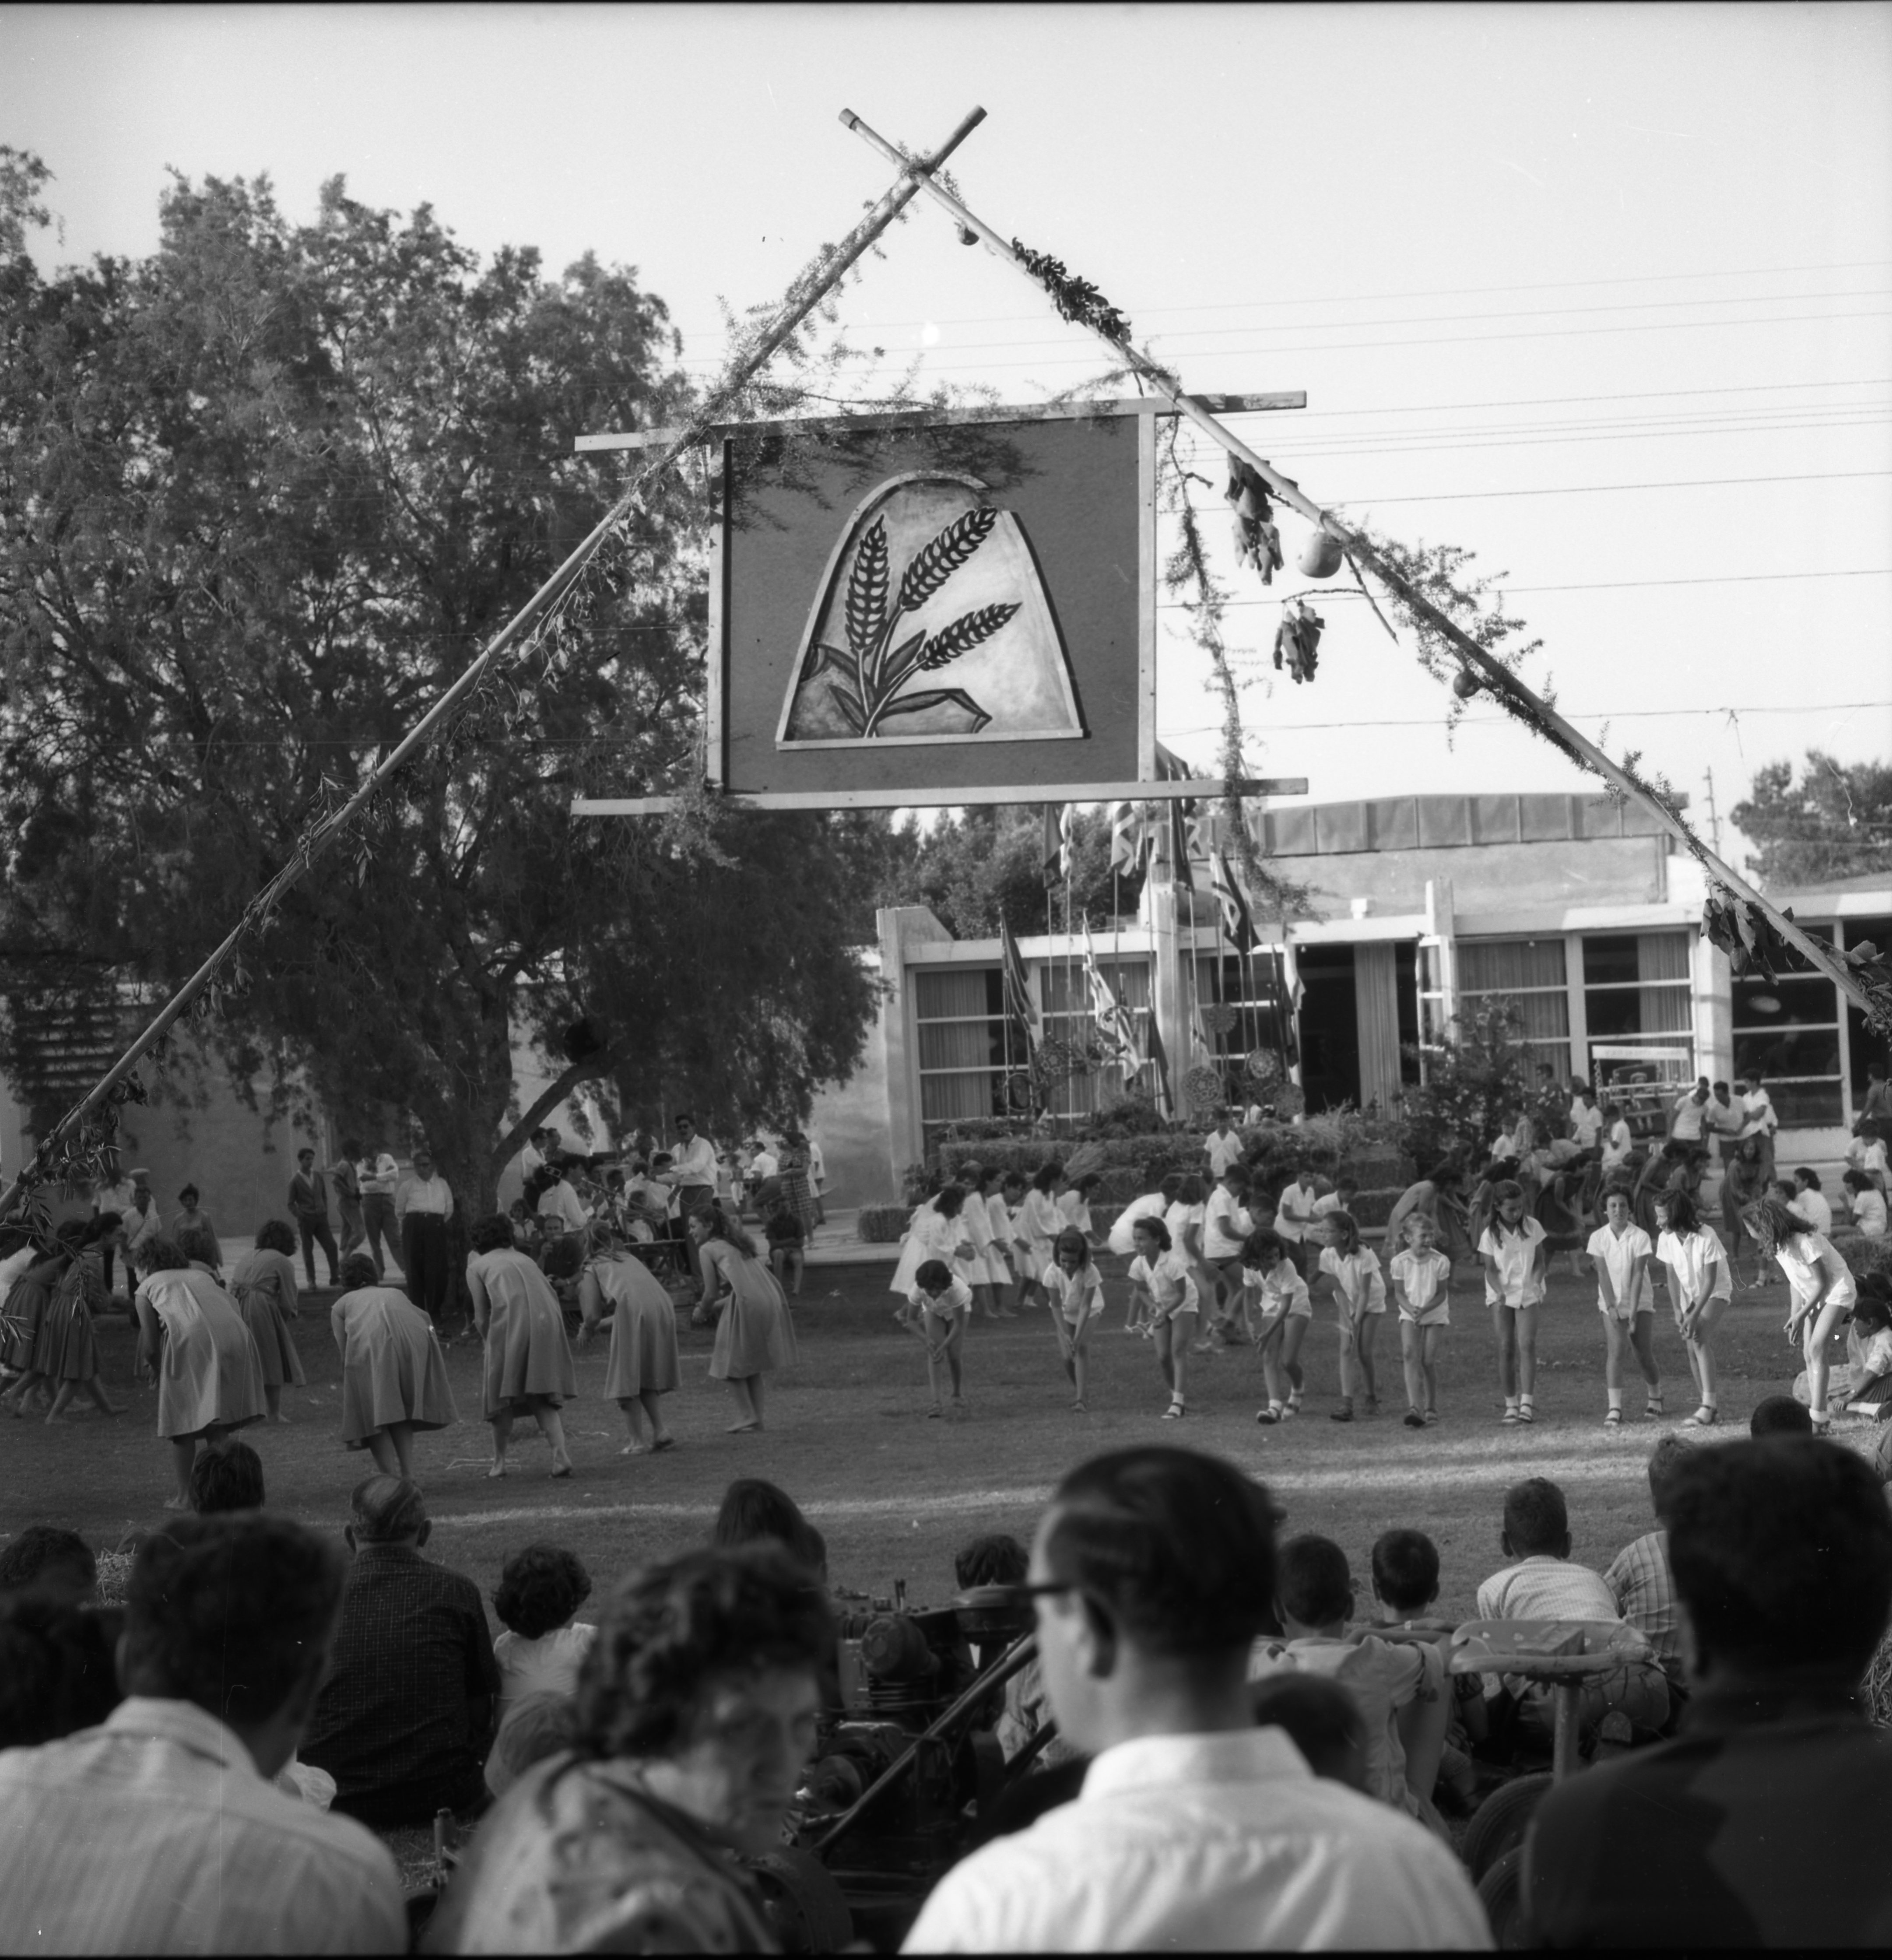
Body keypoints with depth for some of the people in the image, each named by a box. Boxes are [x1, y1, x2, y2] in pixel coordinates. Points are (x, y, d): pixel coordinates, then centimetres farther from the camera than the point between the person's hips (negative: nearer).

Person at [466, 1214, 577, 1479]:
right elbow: (552, 1296, 20)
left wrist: (489, 1341, 23)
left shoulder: (477, 1266, 17)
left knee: (503, 1396, 10)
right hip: (547, 1321, 4)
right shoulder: (523, 1259, 30)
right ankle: (560, 1454, -8)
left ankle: (499, 1462, 15)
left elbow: (481, 1318, 9)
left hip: (510, 1323, -4)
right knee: (542, 1398, 10)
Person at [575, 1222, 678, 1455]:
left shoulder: (594, 1268, 15)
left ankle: (637, 1441, 6)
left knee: (627, 1380, 7)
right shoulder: (631, 1259, 32)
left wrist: (585, 1332, 31)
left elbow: (592, 1316, 7)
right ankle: (661, 1433, 16)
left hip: (633, 1311, -6)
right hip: (663, 1308, 6)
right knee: (646, 1376, 22)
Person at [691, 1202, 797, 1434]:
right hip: (771, 1300, 8)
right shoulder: (738, 1243, 27)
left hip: (747, 1302, -8)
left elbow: (711, 1295, 4)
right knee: (753, 1362, 19)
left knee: (731, 1361, 6)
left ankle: (746, 1416, 0)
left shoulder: (707, 1249, 5)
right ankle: (757, 1417, 16)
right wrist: (717, 1303, 23)